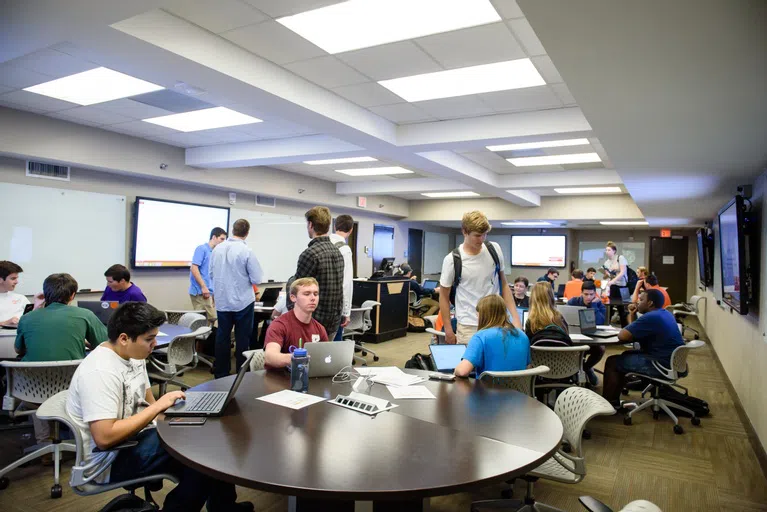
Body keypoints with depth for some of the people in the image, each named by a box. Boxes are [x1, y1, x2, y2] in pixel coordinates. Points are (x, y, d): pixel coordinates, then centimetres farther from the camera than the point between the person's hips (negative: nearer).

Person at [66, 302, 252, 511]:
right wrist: (158, 407, -26)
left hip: (134, 436, 9)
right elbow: (105, 438, -32)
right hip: (110, 459, -9)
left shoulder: (133, 355, 2)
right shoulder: (100, 372, -26)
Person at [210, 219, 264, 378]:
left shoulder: (218, 248, -2)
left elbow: (211, 274, 8)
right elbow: (256, 279, -12)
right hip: (242, 302, -4)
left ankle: (220, 374, 19)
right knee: (242, 339, 6)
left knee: (222, 337, 12)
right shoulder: (246, 251, -16)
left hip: (222, 302, 4)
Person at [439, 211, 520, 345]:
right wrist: (448, 330, 0)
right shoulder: (452, 260, -9)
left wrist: (515, 317, 1)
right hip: (469, 326, -3)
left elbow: (504, 285, 9)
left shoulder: (495, 249, 0)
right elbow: (444, 296, 0)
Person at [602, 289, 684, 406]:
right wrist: (633, 315, 6)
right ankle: (614, 399, 27)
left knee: (612, 362, -3)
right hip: (671, 361, 11)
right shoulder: (663, 313, 13)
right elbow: (635, 332, 21)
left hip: (662, 364, -11)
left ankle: (607, 403, 6)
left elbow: (622, 336, -19)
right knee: (626, 355, 25)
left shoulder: (650, 317, -21)